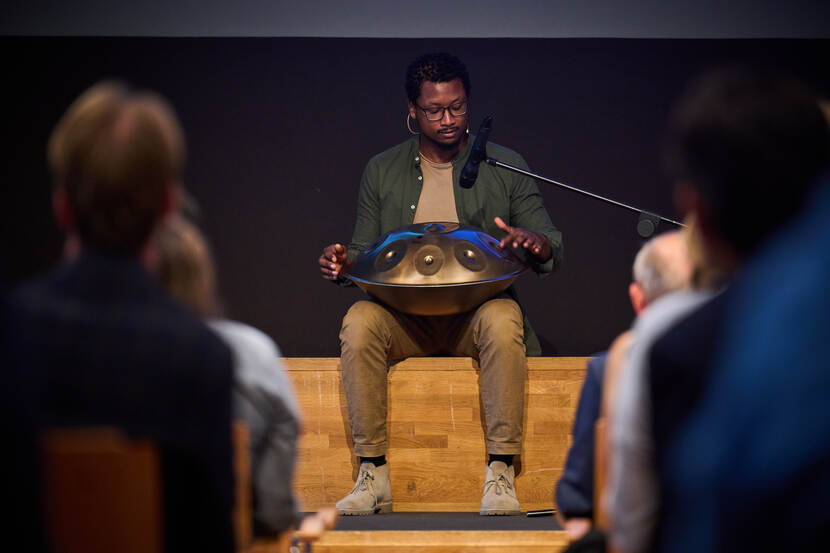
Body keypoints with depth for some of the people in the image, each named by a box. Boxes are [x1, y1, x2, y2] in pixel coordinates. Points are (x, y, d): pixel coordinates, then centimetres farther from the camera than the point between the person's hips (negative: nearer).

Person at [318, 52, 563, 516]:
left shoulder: (505, 166, 7)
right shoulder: (382, 172, 11)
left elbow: (553, 252, 6)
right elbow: (366, 253, 15)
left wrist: (538, 245, -20)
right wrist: (343, 264, -10)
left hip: (478, 307, -1)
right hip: (406, 315, 1)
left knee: (503, 322, -37)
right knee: (358, 323, -32)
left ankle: (500, 472, -28)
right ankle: (373, 474, -24)